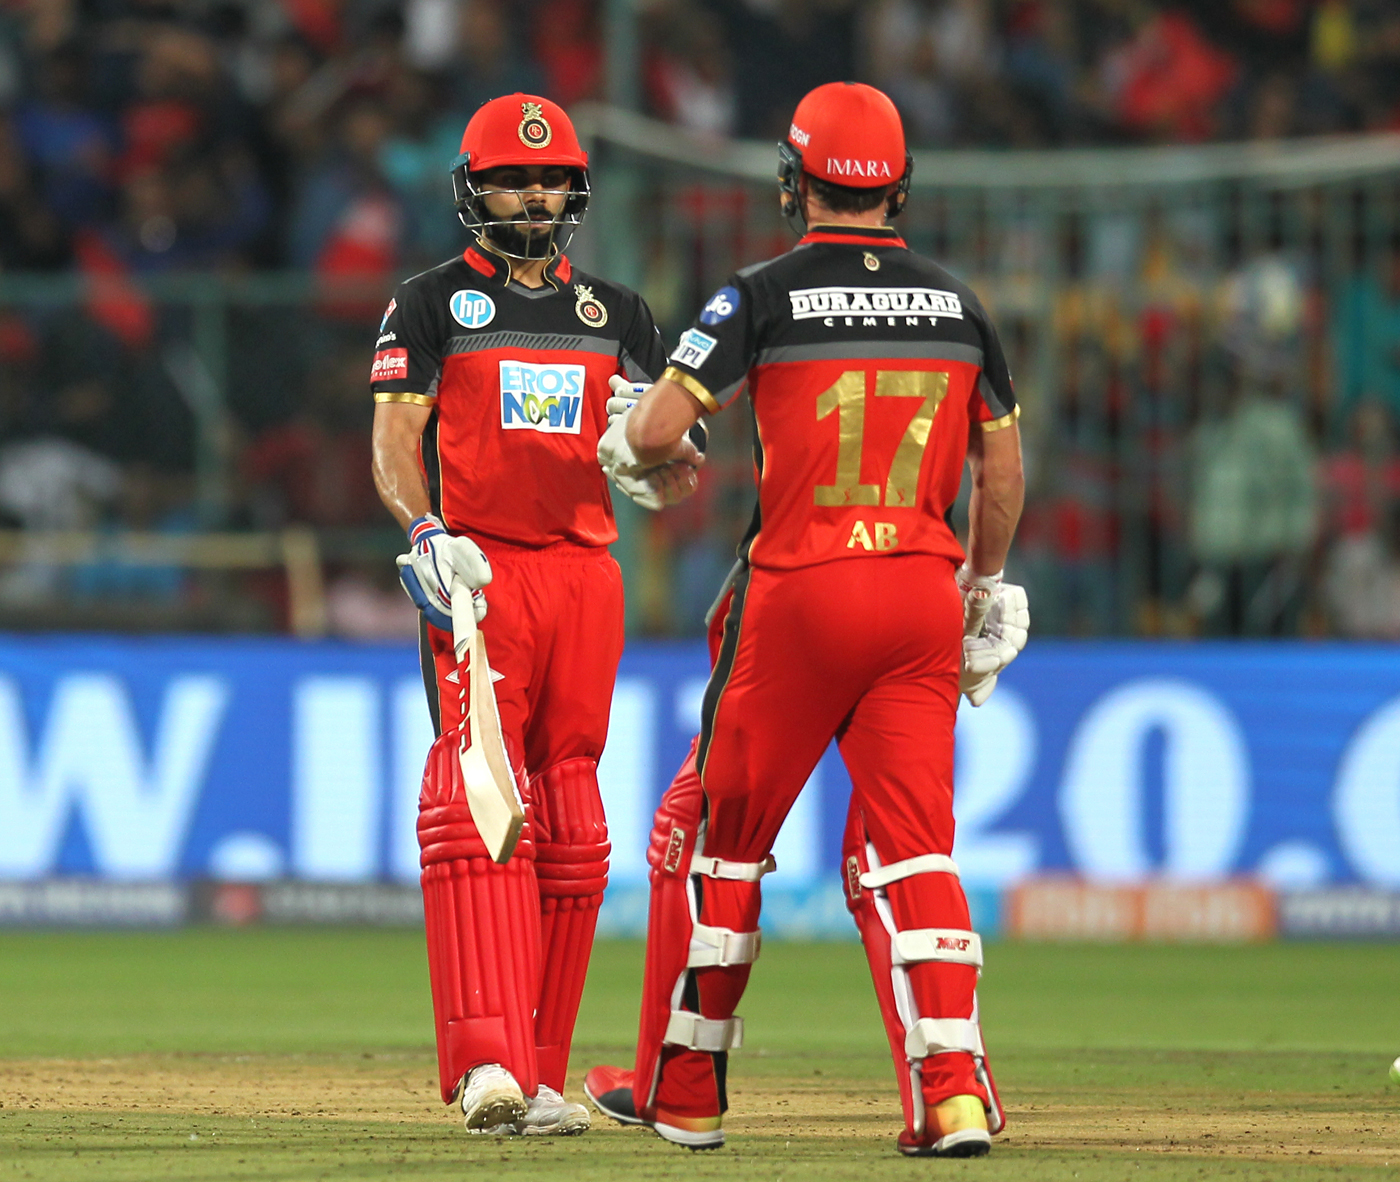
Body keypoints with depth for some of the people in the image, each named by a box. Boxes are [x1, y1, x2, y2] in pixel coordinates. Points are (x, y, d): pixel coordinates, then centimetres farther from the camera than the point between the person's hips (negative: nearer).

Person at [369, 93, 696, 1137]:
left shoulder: (616, 314, 16)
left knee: (571, 830, 5)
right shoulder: (431, 305, 6)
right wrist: (426, 532, -20)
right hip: (477, 573, -5)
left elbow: (670, 478, 13)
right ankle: (487, 1063, -26)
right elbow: (395, 442, -2)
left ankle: (539, 1077, 10)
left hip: (587, 572, 5)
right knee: (477, 805, -18)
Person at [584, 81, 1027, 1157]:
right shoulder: (958, 306, 8)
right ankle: (954, 1093, -14)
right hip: (923, 600, 3)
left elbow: (658, 430, -10)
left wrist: (628, 446, 13)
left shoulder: (764, 297, -5)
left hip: (798, 594, -3)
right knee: (908, 848, 3)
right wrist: (988, 593, 27)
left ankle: (682, 1090, 19)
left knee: (714, 828, 12)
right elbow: (1003, 470, 14)